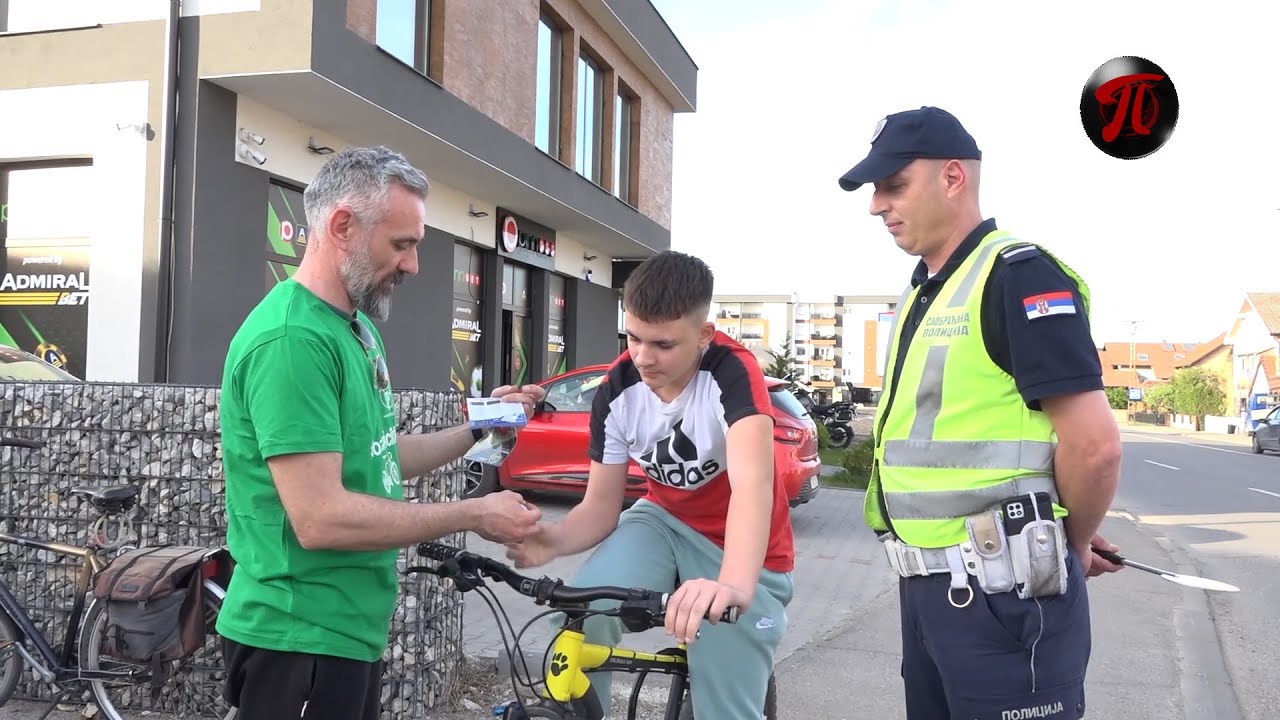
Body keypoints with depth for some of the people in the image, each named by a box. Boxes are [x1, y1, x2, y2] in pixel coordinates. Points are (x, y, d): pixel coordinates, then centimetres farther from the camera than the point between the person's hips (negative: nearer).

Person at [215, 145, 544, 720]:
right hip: (300, 639, -9)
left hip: (350, 629, 10)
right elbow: (321, 518, -28)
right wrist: (474, 515, -20)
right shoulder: (292, 338, -23)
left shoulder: (357, 326, 10)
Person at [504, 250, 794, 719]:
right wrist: (555, 539, -32)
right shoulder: (617, 390, -15)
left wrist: (735, 585, -66)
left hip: (743, 549, -3)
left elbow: (752, 482, -47)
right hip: (663, 522, 3)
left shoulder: (733, 371, -30)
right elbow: (601, 505, -8)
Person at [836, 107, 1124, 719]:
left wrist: (1072, 546, -2)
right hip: (926, 581, 9)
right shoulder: (922, 292, 14)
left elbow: (1094, 443, -18)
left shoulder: (1017, 275, -13)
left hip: (1003, 592, -9)